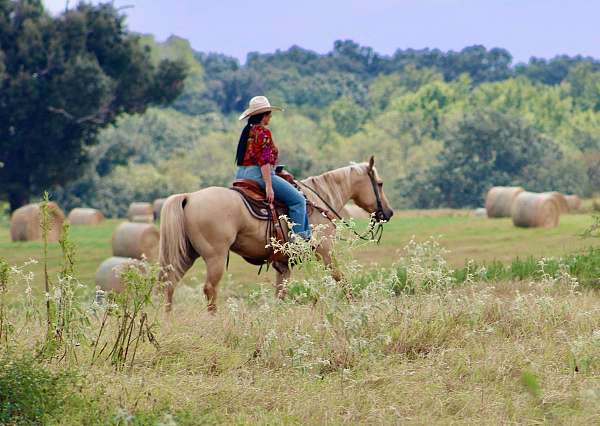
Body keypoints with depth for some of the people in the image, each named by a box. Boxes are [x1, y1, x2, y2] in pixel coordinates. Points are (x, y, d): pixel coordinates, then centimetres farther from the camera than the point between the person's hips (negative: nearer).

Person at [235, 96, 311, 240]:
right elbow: (264, 161, -19)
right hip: (259, 174, -10)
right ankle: (299, 236, -15)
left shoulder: (247, 131, 15)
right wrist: (269, 186, -22)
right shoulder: (263, 132, -12)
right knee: (298, 200, -7)